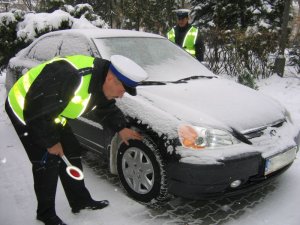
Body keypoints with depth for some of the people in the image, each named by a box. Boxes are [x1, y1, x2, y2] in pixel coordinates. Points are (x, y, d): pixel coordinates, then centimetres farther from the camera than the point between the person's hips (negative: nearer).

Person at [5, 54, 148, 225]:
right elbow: (37, 111, -33)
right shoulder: (70, 77, -40)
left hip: (53, 116, 8)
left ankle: (80, 201, 23)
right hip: (24, 111, -8)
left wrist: (121, 128, -2)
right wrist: (51, 142, -21)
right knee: (47, 164, -8)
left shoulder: (101, 82, -10)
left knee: (72, 153, 8)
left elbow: (107, 108, 9)